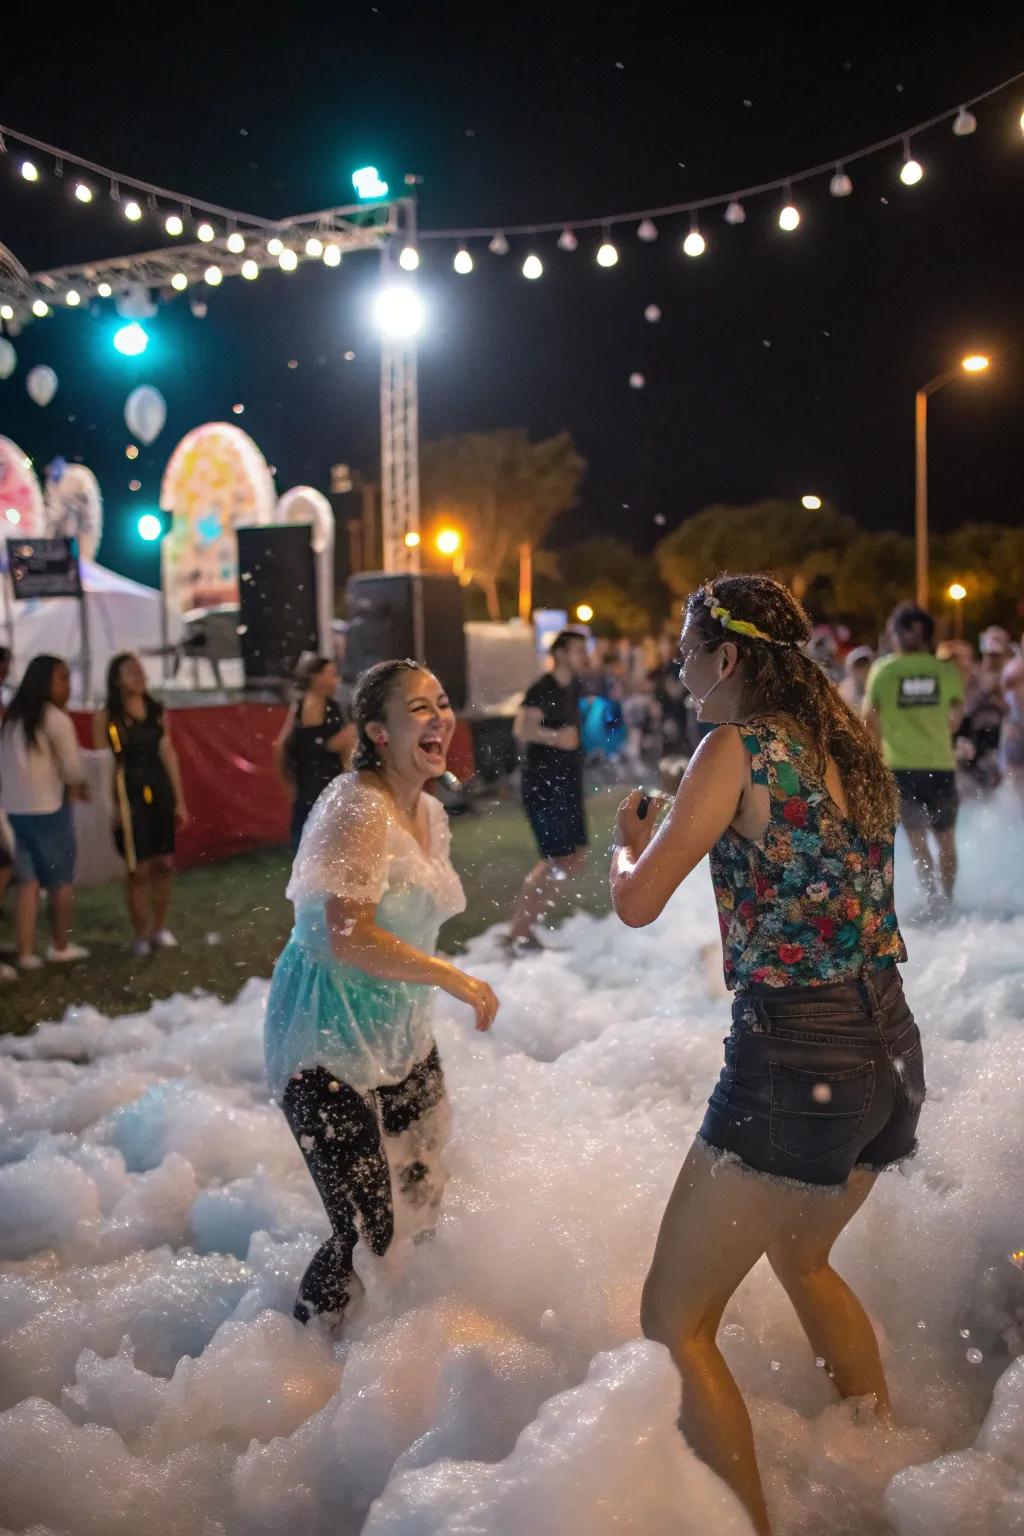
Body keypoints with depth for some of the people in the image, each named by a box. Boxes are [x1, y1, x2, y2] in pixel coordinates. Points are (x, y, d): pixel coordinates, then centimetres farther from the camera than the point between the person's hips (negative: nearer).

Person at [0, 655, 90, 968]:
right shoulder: (56, 718, -11)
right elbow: (73, 770, -10)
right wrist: (81, 788, 10)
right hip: (49, 809, -6)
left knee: (28, 882, 9)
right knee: (61, 880, 9)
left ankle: (26, 953, 4)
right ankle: (61, 947, 19)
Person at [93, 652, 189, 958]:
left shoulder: (157, 711, 8)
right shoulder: (105, 716, -5)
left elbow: (169, 756, 11)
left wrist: (179, 800, 10)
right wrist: (113, 804, -12)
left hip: (160, 792, 4)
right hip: (129, 795, -4)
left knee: (164, 864, 8)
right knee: (139, 868, -2)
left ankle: (160, 927, 25)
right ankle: (140, 934, 12)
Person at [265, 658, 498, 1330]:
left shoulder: (431, 813, 8)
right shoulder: (356, 808, -20)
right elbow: (349, 936, -30)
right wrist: (455, 978, -23)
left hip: (402, 1034, 9)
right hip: (329, 1043, -9)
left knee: (424, 1205, 15)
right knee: (367, 1232, -9)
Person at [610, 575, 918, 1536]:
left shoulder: (738, 747, -12)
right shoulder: (847, 744, 11)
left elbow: (637, 904, -13)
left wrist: (629, 838, 8)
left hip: (796, 1056, -9)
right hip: (891, 1051, 9)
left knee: (674, 1322, 3)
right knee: (800, 1256, 33)